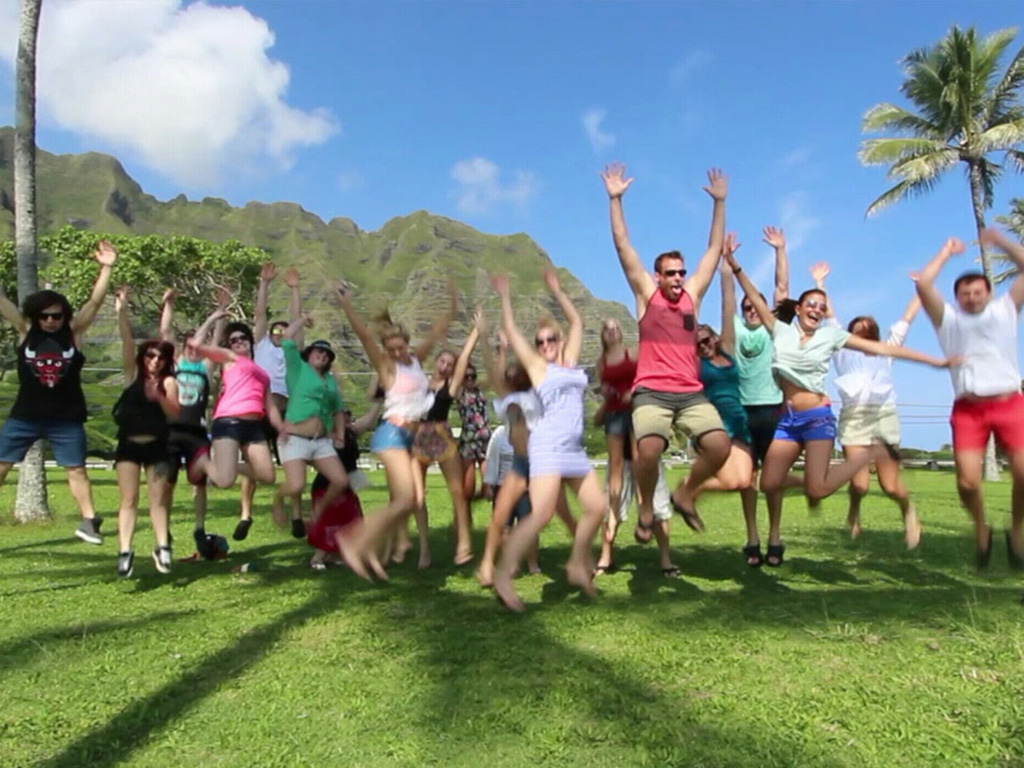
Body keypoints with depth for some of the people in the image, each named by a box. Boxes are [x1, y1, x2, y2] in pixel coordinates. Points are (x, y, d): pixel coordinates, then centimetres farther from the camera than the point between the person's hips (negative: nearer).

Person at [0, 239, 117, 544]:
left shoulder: (74, 332, -3)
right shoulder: (25, 331, -1)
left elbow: (95, 301, -9)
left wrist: (106, 268, -17)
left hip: (66, 417, -1)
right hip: (25, 415, 1)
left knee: (76, 469, 8)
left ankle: (88, 522, 18)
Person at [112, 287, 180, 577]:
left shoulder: (169, 382, 0)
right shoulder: (133, 373, 2)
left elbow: (175, 414, -10)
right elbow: (127, 340, -11)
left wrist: (159, 397, -27)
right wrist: (122, 312, -23)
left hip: (156, 445, 0)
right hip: (128, 445, 0)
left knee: (159, 500, 3)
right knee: (129, 499, -2)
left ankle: (162, 548, 6)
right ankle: (124, 552, -4)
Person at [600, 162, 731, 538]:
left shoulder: (692, 294, 15)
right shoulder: (646, 294, 7)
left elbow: (714, 249, 17)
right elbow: (622, 245, 3)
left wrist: (719, 202, 15)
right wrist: (615, 199, 0)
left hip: (691, 393, 4)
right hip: (651, 392, -3)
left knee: (720, 447, -15)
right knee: (649, 449, -27)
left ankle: (685, 494, 13)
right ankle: (647, 504, 4)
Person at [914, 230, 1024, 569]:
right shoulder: (948, 318, 14)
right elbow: (923, 283, 2)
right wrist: (947, 252, 14)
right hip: (968, 409, 0)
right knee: (968, 482, -14)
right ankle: (981, 529, 16)